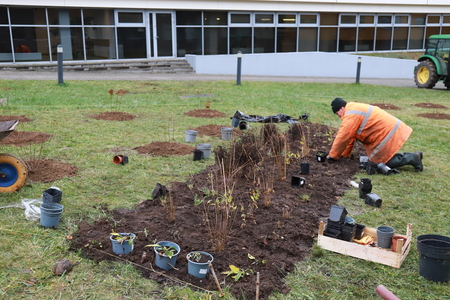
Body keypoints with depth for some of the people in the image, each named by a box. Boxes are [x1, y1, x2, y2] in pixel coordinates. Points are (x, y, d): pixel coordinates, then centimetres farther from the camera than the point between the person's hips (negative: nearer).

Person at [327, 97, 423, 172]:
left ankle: (412, 158, -2)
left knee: (385, 161, -3)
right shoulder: (354, 108, 17)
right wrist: (344, 154, 21)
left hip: (388, 133, -10)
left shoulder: (351, 114, -16)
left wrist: (332, 155, -7)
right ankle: (413, 156, 17)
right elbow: (350, 136, 21)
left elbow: (343, 137, -17)